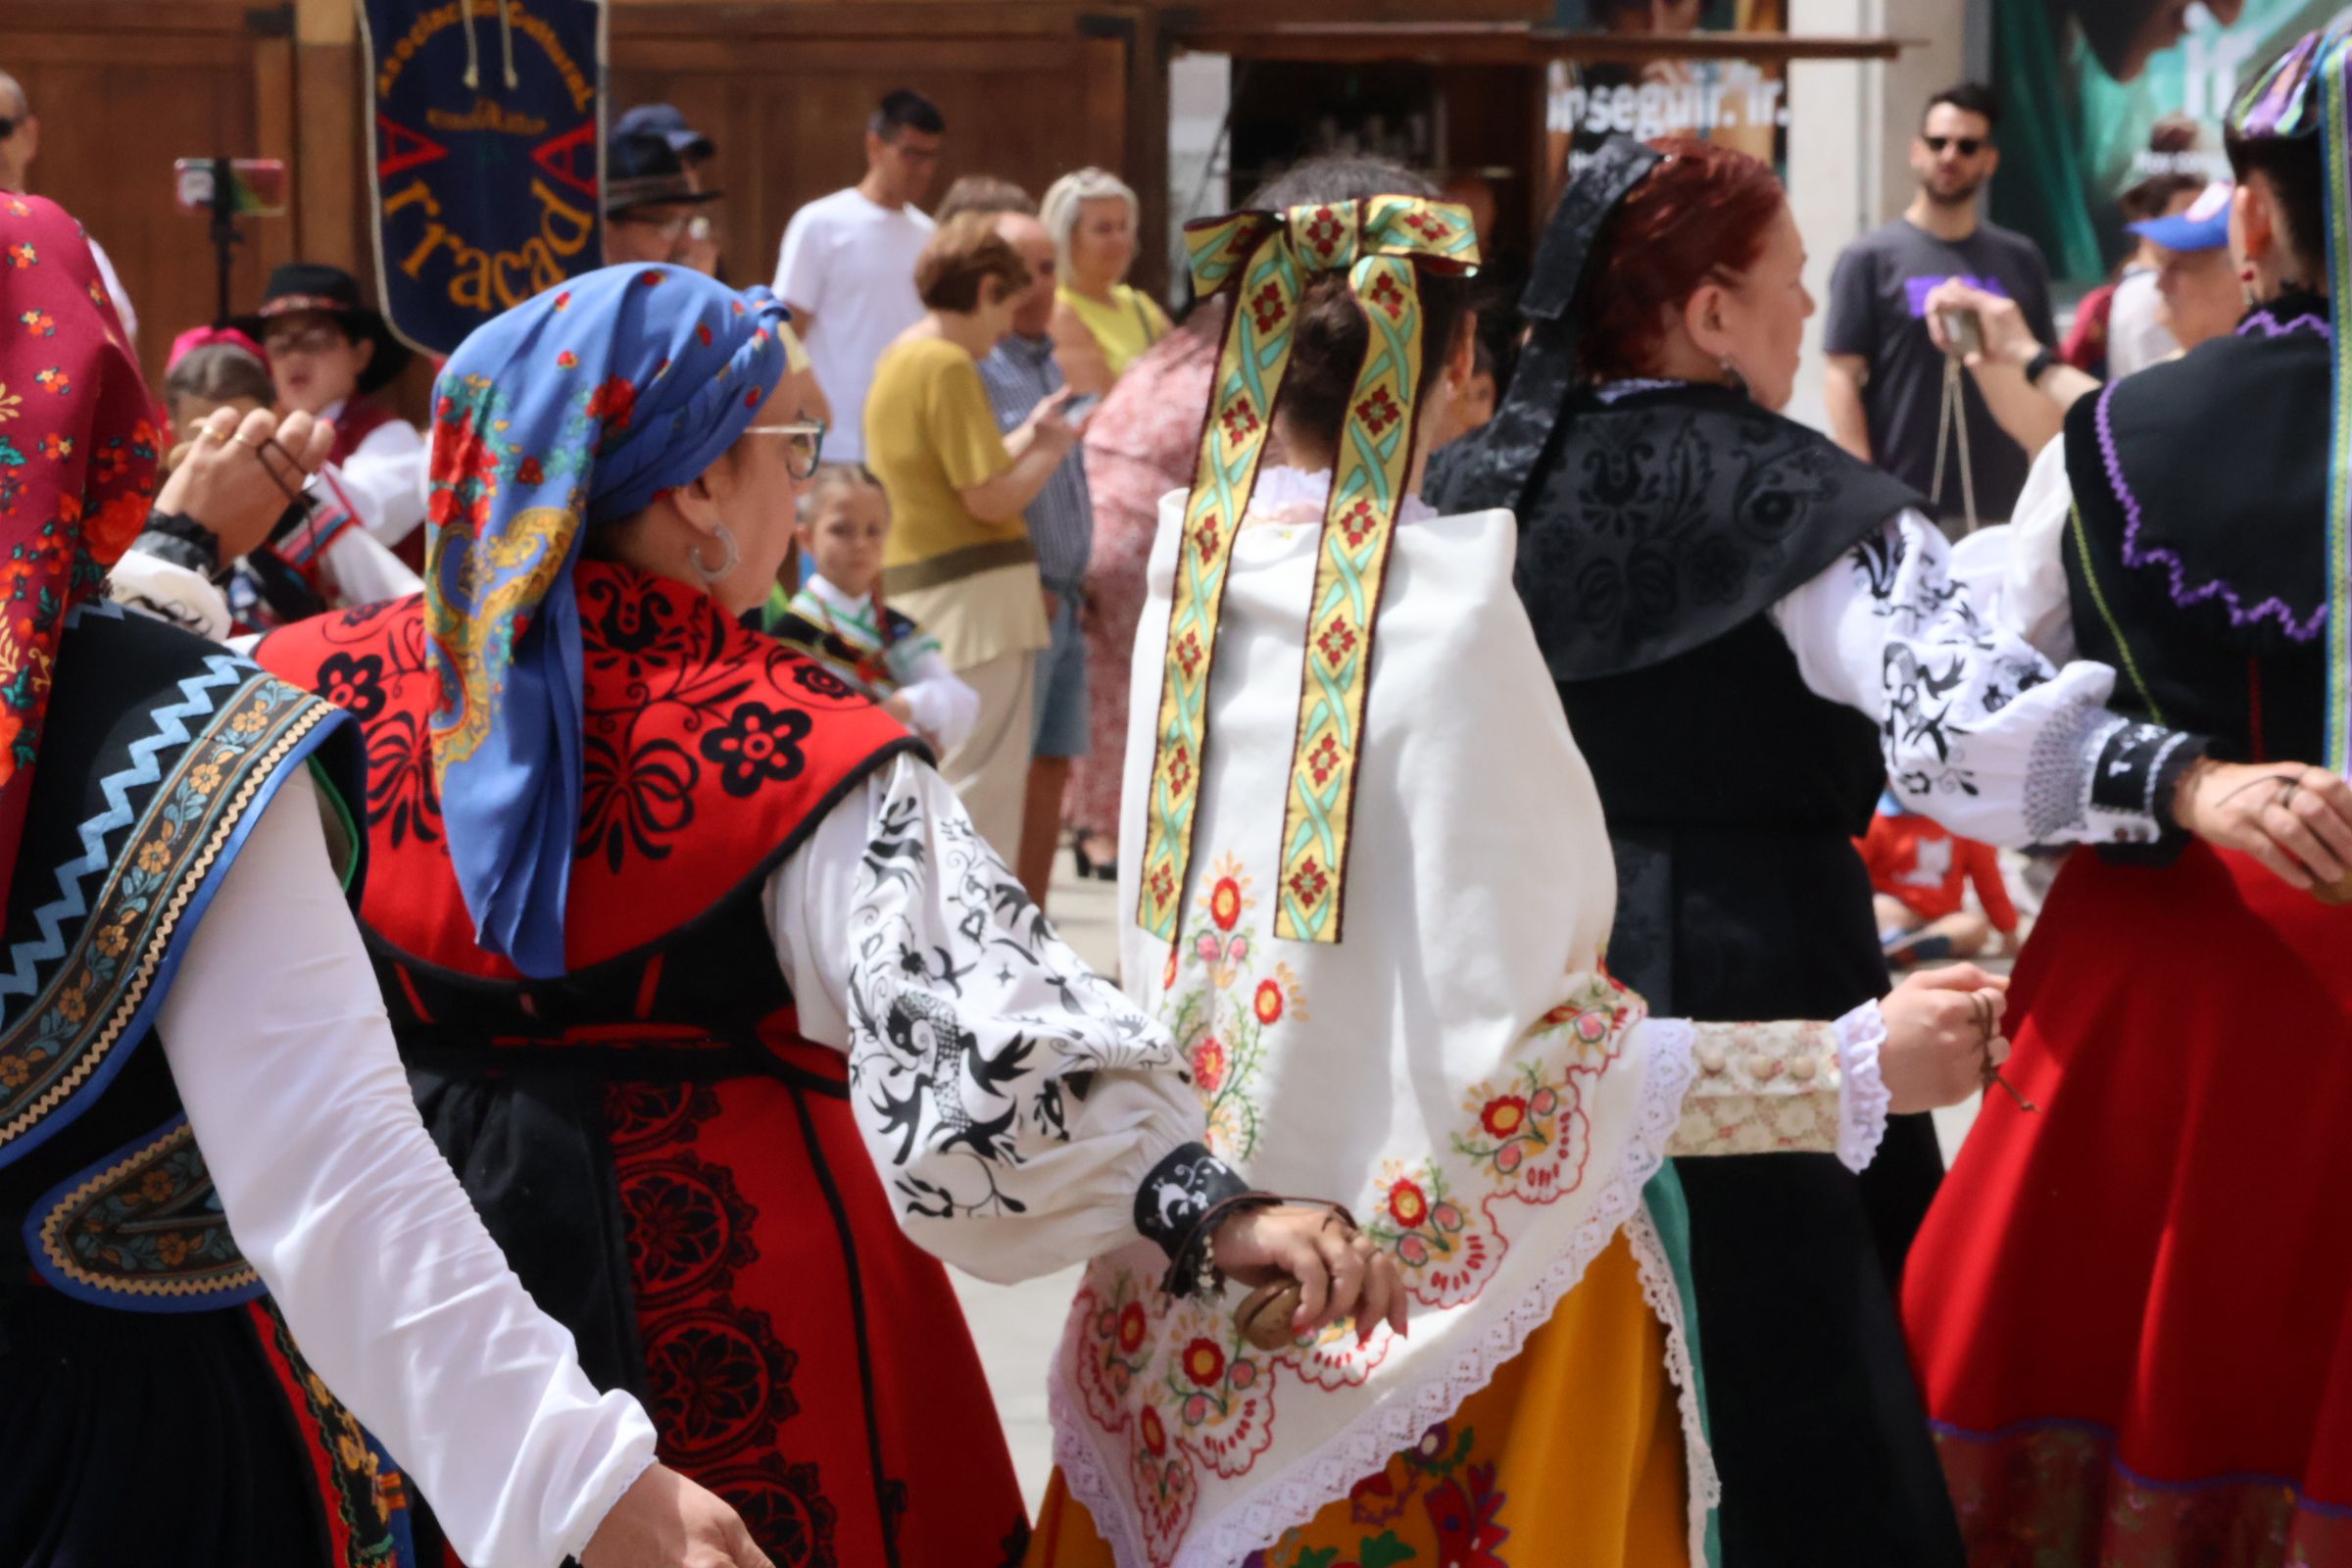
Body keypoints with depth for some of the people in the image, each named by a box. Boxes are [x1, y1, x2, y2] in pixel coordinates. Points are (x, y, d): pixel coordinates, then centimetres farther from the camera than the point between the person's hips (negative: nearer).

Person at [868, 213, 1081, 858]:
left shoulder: (897, 359, 15)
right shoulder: (950, 367, -15)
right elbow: (990, 499, -18)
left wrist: (1030, 435, 19)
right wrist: (1051, 450, -3)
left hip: (912, 588, 10)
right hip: (976, 592, -10)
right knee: (983, 784, -6)